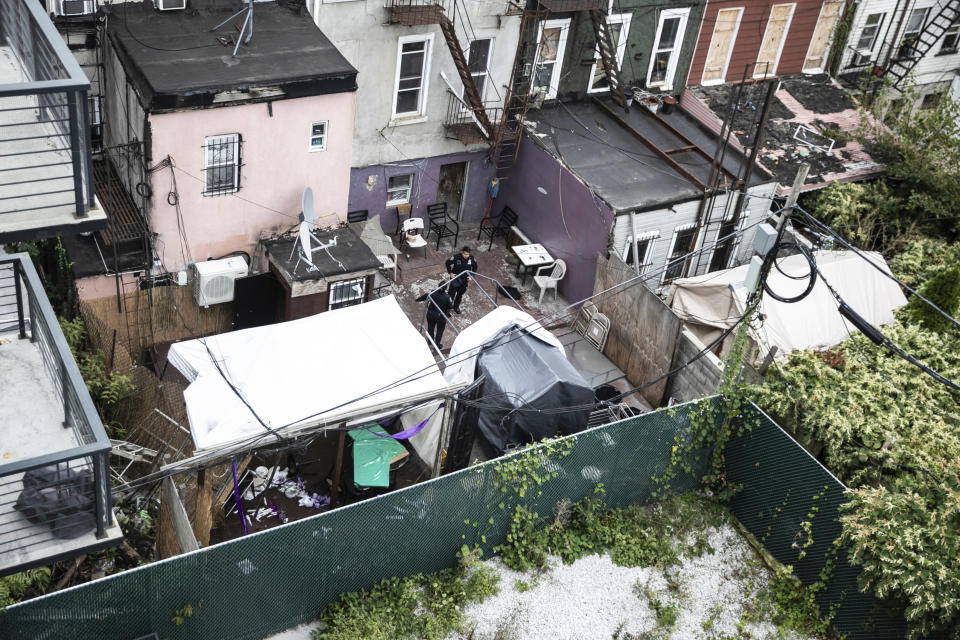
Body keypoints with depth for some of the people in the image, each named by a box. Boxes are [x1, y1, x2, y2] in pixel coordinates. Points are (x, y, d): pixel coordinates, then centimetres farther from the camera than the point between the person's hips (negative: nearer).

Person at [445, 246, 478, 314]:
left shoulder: (472, 259, -17)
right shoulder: (456, 257, -26)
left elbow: (475, 267, 3)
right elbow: (448, 263, -8)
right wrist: (450, 273, -13)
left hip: (465, 280, 3)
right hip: (455, 278, -3)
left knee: (460, 294, 20)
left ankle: (456, 307, 42)